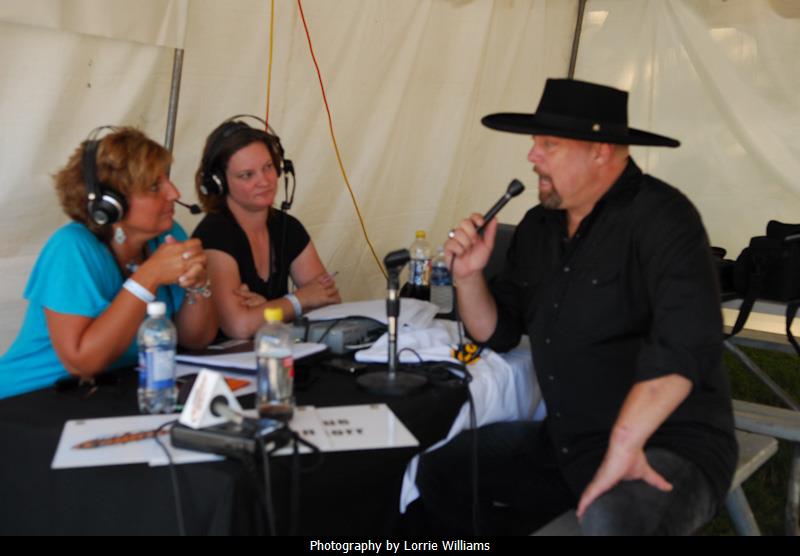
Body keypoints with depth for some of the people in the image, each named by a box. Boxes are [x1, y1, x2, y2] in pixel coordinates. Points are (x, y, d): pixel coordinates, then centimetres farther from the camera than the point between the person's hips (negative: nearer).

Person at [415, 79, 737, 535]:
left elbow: (685, 340, -30)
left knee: (613, 520, -39)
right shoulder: (539, 227, 9)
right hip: (566, 443, 8)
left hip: (671, 446, -8)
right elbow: (498, 333, 14)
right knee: (438, 474, 8)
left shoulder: (660, 218, -16)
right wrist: (469, 274, -4)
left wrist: (624, 444, -32)